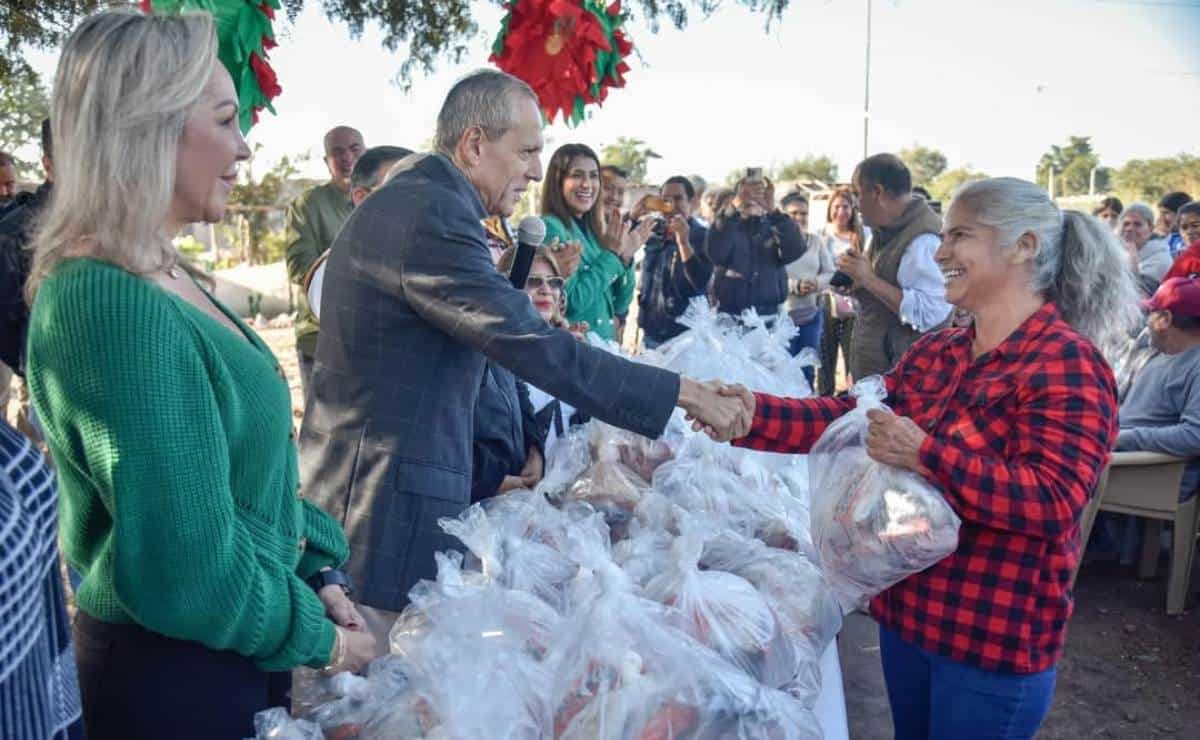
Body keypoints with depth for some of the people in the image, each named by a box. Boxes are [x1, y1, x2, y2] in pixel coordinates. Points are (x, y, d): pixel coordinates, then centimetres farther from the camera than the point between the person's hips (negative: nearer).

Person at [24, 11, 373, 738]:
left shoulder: (161, 278, 3)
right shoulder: (114, 306, -26)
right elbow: (189, 572, -26)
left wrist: (319, 572, 3)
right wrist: (322, 641, -11)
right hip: (172, 676, -8)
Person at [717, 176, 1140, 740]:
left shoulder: (1066, 363, -18)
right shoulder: (933, 352, 7)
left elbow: (1053, 501, -26)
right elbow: (854, 417, 0)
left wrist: (924, 455, -35)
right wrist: (755, 414, -13)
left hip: (994, 640, -7)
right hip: (907, 610, 7)